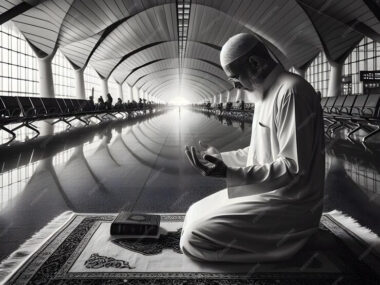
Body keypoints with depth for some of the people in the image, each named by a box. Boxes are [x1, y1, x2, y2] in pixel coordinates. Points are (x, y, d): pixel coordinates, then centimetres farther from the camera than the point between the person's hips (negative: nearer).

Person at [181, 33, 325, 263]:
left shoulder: (291, 91, -20)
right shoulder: (266, 95, 13)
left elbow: (294, 169, -25)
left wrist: (229, 173, -31)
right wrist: (220, 157, 14)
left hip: (286, 205, -10)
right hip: (263, 192, 10)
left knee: (193, 238, -14)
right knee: (195, 214, 12)